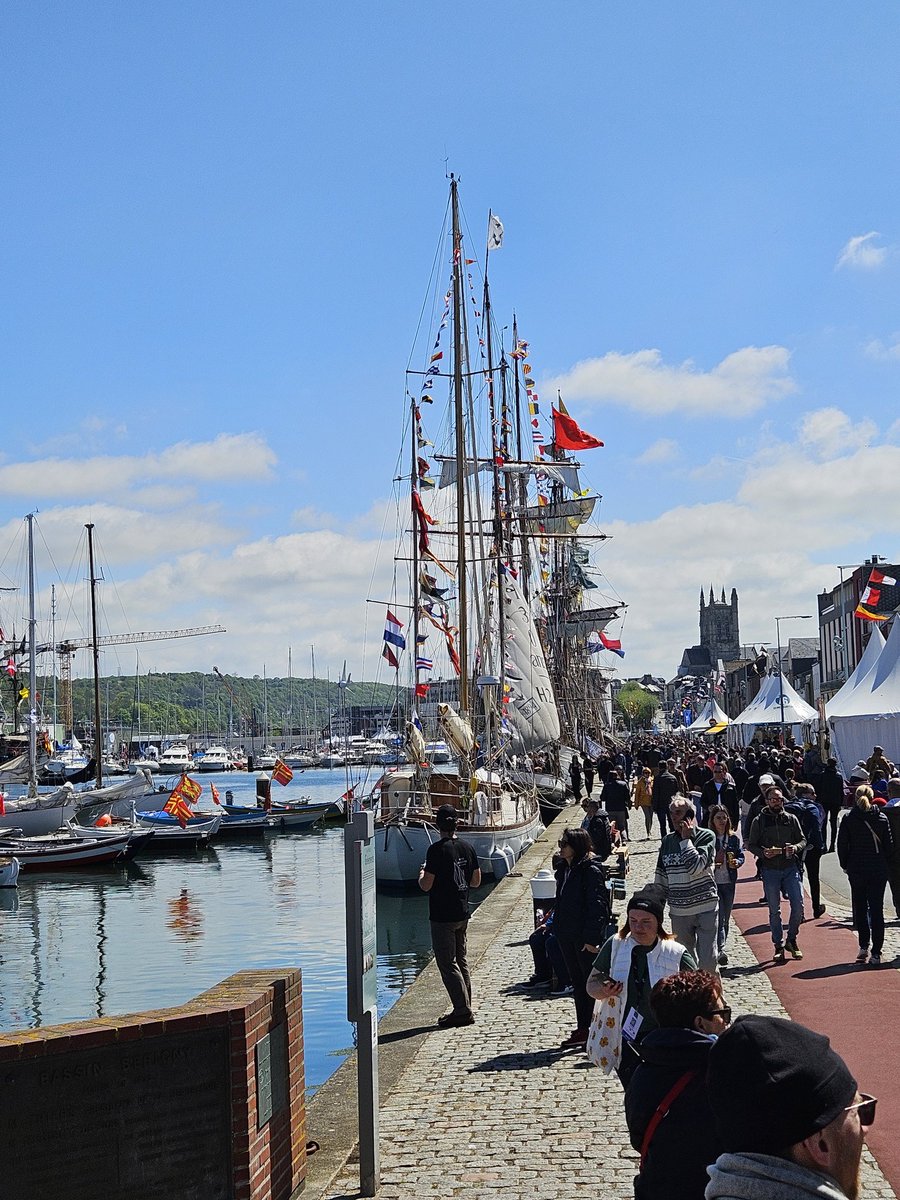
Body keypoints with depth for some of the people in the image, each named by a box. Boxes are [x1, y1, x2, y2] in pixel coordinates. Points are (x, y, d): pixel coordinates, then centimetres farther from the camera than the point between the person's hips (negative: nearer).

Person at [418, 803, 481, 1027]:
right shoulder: (467, 847, 3)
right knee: (461, 962, 15)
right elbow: (476, 881, 10)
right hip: (462, 914, 7)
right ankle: (465, 1010, 19)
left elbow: (426, 885, -17)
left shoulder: (437, 849, -17)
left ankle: (463, 1010, -3)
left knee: (447, 964, -1)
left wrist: (422, 874, 3)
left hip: (442, 916, -7)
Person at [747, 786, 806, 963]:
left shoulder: (791, 819, 8)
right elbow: (751, 845, 3)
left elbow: (803, 840, 11)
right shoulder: (759, 821, 2)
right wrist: (763, 852, -16)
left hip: (790, 868, 1)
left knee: (798, 905, -6)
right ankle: (779, 945, 15)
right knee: (774, 910, 5)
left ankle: (791, 940, 14)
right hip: (770, 870, -1)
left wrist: (796, 847, -12)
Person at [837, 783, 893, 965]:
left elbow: (842, 845, -4)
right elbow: (889, 845, 0)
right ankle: (876, 953, 1)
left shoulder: (848, 819, -5)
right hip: (879, 871, 1)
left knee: (860, 909, 14)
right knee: (876, 910, 4)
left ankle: (863, 946, 6)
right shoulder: (882, 818, -2)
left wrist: (845, 865, 9)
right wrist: (885, 865, 12)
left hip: (857, 870, -1)